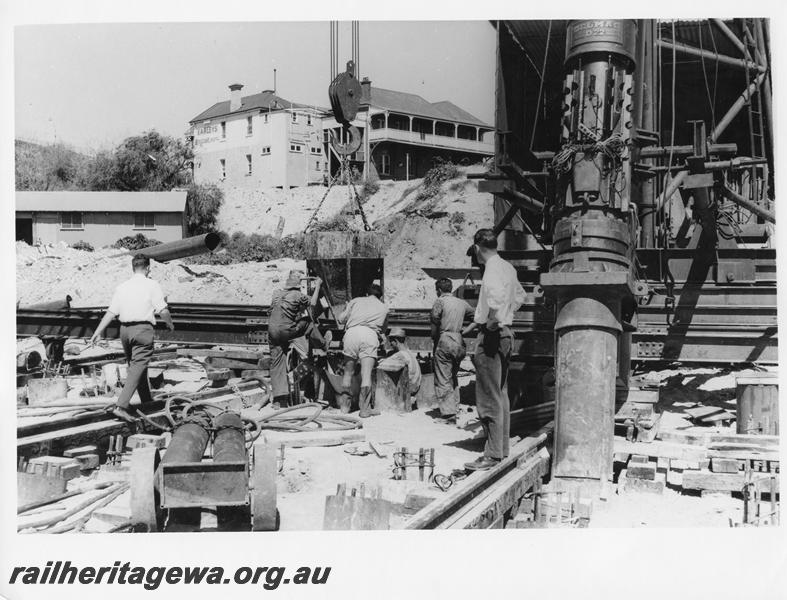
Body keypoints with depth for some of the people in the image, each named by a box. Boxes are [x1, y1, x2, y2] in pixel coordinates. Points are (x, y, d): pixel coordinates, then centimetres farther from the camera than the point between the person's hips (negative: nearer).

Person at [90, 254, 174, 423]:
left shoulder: (122, 287, 10)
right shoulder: (152, 285, -3)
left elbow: (111, 312, 6)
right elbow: (163, 311, -7)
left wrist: (98, 331, 11)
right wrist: (170, 324, 12)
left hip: (125, 329, 6)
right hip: (143, 328, -6)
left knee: (136, 366, 18)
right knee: (137, 369, -8)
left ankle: (148, 402, 30)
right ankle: (121, 406, -19)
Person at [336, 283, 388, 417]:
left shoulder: (356, 300, 28)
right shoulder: (384, 308, 30)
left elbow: (341, 318, 21)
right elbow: (383, 329, 35)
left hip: (352, 332, 1)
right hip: (370, 335, -1)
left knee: (348, 371, 11)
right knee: (366, 374, -3)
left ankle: (345, 405, 17)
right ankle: (365, 409, -4)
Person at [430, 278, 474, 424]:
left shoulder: (440, 301, -4)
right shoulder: (462, 303, 14)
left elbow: (434, 317, -21)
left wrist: (434, 335, -9)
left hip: (444, 341, -6)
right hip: (459, 342, 6)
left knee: (443, 381, -3)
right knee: (453, 377, 22)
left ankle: (449, 414, -9)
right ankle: (455, 408, 25)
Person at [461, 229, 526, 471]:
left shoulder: (493, 269, -15)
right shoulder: (508, 267, 13)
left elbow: (496, 296, -35)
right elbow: (519, 295, 29)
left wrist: (491, 322, -21)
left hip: (491, 335, -10)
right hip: (505, 333, 10)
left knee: (489, 399, -6)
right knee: (501, 395, 16)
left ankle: (493, 454, -4)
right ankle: (502, 448, 23)